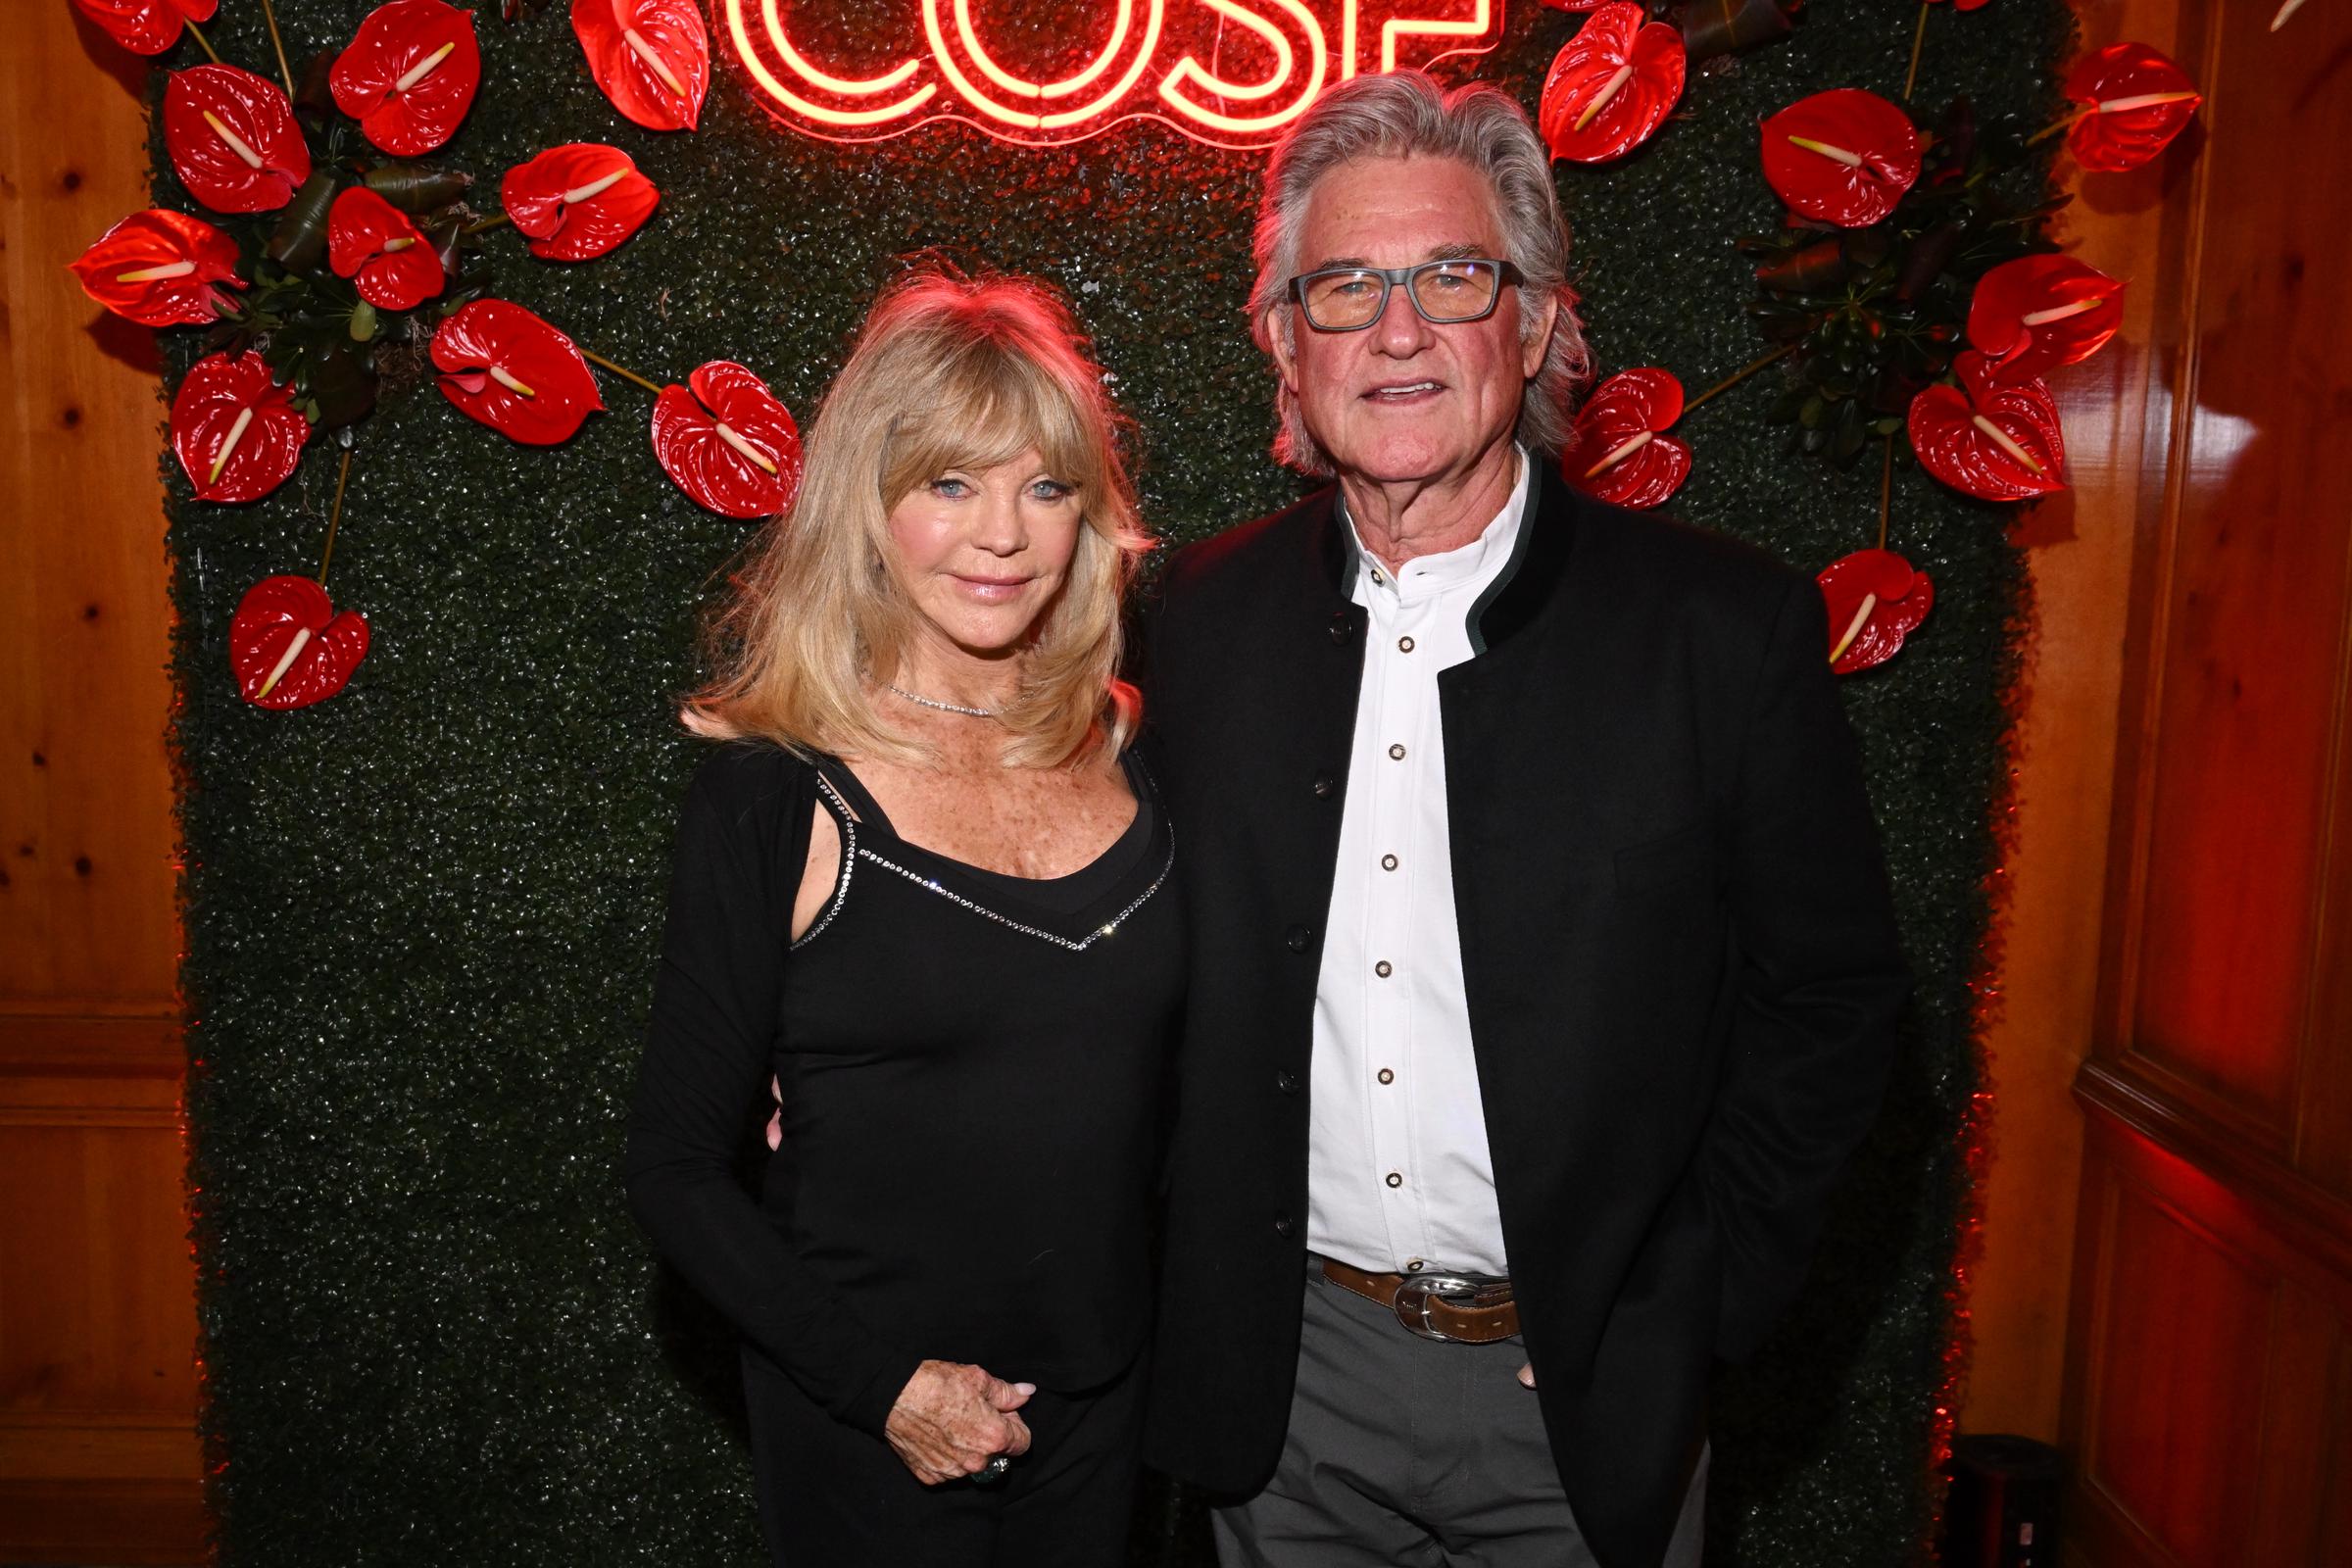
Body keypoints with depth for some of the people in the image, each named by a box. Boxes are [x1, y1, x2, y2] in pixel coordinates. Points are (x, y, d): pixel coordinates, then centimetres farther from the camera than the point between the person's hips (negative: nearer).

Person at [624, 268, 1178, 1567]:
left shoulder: (1128, 750, -3)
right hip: (868, 1425, -4)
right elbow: (677, 1172, -9)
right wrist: (882, 1381, -14)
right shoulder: (774, 790, -15)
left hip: (1103, 1402, 4)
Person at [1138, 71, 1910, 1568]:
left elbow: (1831, 997, -5)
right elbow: (1167, 956, 6)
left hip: (1582, 1401, -2)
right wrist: (1194, 1271, 1)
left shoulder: (1729, 624, -12)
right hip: (1286, 1382, 3)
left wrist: (1687, 1307, -8)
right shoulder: (1204, 614, -3)